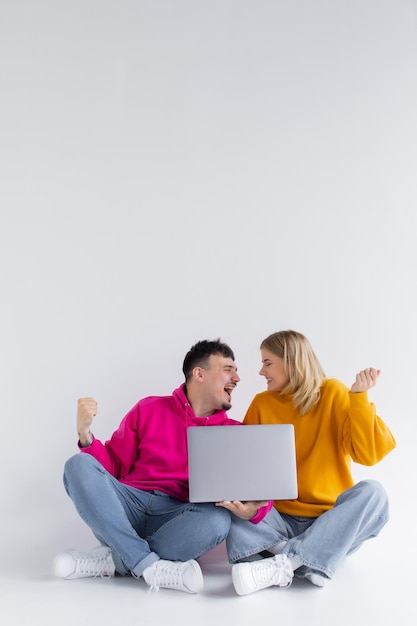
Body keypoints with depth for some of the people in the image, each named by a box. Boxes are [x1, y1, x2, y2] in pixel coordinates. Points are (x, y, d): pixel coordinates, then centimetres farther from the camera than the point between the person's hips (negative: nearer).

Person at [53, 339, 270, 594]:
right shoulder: (149, 409, 8)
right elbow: (112, 466, 9)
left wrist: (252, 509, -24)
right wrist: (85, 433, -10)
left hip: (177, 519, 0)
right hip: (127, 508, 0)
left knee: (218, 519, -32)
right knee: (79, 465, -24)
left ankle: (112, 559, -21)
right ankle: (150, 566, -28)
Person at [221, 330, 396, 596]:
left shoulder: (332, 393, -4)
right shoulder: (262, 404, 2)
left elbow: (369, 454, -13)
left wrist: (359, 397, -21)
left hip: (331, 524, -1)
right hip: (281, 520, 2)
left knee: (372, 492, -29)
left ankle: (284, 563, -33)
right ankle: (310, 563, -34)